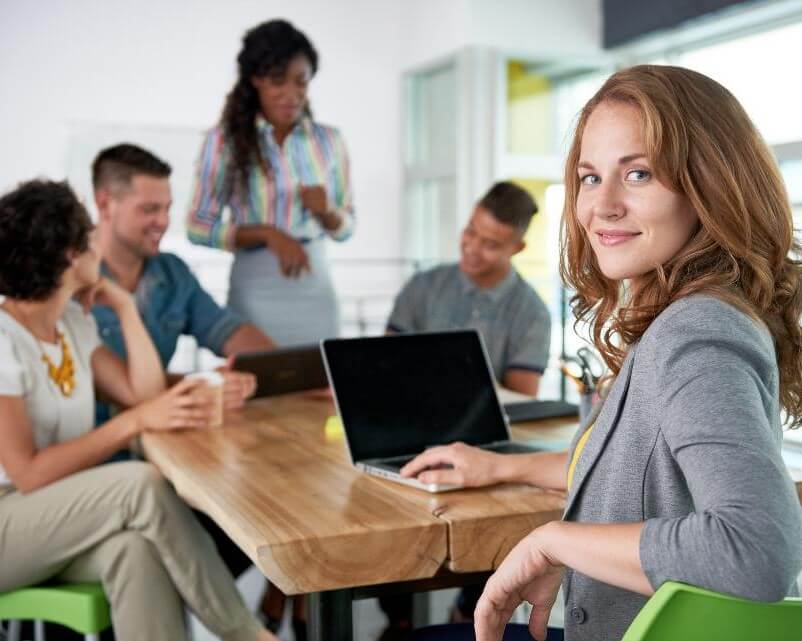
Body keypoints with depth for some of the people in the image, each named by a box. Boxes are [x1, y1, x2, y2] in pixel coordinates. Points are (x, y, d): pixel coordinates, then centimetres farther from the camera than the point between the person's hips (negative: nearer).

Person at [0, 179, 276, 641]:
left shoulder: (74, 321, 7)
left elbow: (144, 394, 4)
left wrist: (125, 306, 1)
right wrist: (135, 422, -24)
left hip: (58, 514, 6)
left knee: (135, 547, -30)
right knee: (141, 484, -30)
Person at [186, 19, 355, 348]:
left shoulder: (329, 140, 6)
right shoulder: (225, 140, -3)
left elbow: (346, 226, 12)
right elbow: (198, 227, -3)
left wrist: (326, 212, -10)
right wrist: (268, 234, -15)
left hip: (316, 287, 3)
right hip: (256, 290, -2)